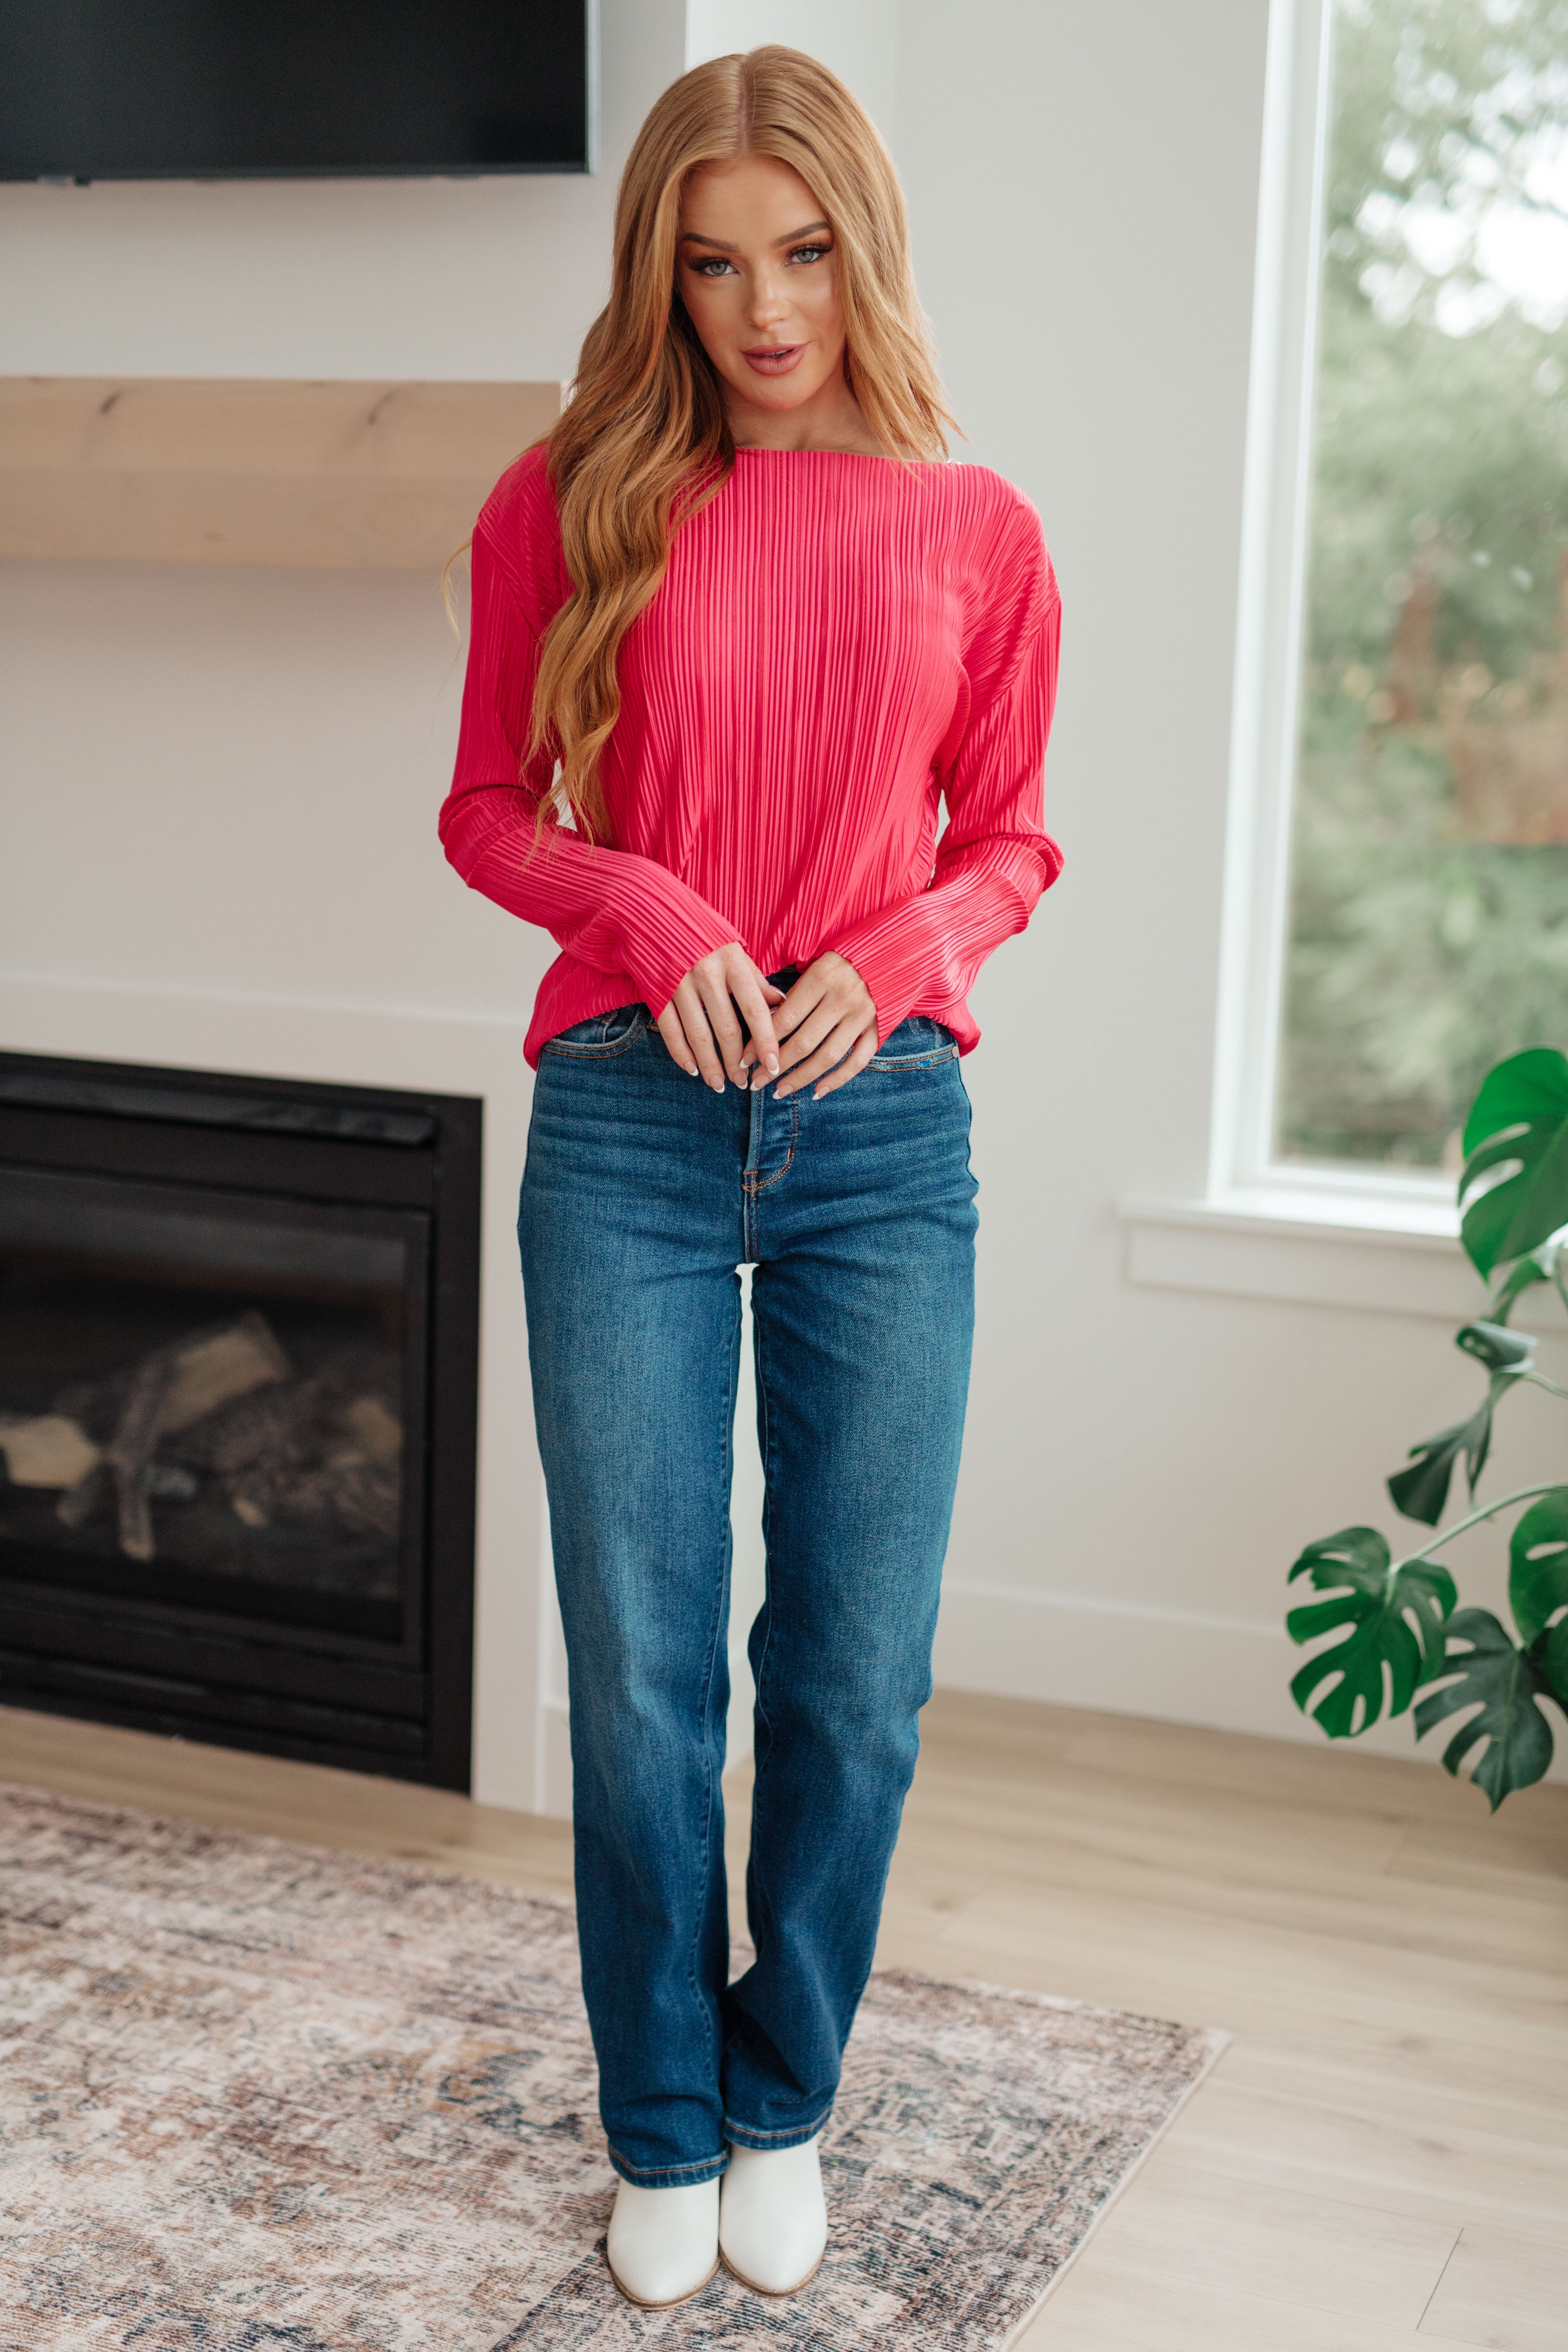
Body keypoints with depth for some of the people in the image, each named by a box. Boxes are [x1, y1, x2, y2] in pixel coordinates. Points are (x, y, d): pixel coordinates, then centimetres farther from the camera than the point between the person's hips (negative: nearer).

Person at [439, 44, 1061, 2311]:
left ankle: (784, 2103, 29)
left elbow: (1009, 843, 11)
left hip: (882, 1130, 1)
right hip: (630, 1123, -1)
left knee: (858, 1672, 7)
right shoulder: (571, 507, 3)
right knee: (640, 1673, 5)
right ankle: (661, 2130, 26)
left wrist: (892, 962, -9)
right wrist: (650, 913, -11)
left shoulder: (974, 533, 5)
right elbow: (490, 811, 8)